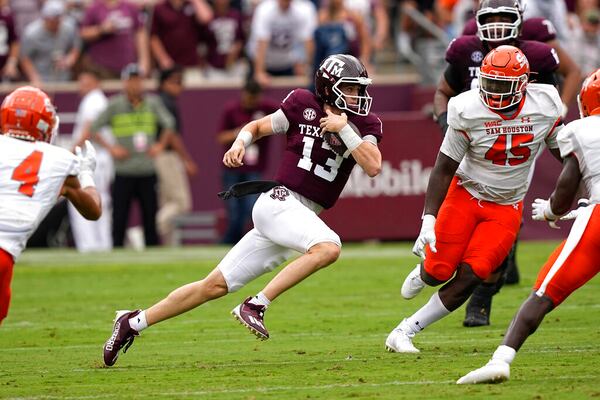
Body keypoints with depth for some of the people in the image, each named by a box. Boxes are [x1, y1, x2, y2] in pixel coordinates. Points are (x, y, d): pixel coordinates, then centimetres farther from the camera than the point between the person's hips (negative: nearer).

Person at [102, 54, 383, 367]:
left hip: (304, 216, 5)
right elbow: (257, 126, 13)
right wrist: (239, 144, -6)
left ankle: (133, 323, 13)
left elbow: (373, 167, -6)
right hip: (279, 200, -5)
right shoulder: (303, 106, 0)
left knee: (216, 286, 5)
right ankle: (255, 306, -27)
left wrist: (344, 130, -13)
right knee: (328, 247, -32)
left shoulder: (363, 126, 9)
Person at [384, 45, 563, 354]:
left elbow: (564, 154, 4)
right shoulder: (469, 112, -19)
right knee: (440, 272, -5)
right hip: (466, 197, -1)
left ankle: (404, 332, 0)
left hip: (506, 209, 1)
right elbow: (444, 169, -13)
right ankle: (425, 268, 36)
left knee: (469, 277, -11)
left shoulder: (545, 108, -14)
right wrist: (429, 219, -20)